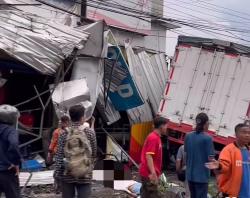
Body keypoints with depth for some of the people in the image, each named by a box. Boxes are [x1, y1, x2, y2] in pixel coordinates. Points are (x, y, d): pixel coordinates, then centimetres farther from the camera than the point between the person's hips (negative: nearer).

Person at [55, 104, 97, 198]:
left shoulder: (64, 133, -2)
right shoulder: (90, 132, -3)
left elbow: (59, 155, -4)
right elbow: (94, 153, 6)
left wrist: (57, 173, 2)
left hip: (67, 175, 1)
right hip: (85, 175, -1)